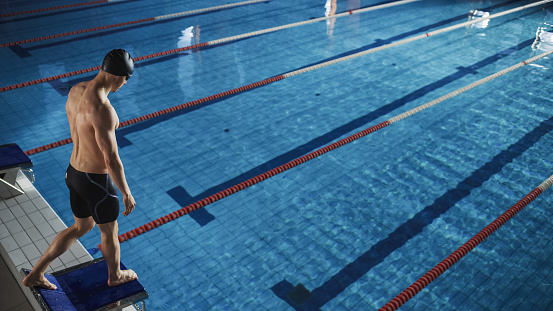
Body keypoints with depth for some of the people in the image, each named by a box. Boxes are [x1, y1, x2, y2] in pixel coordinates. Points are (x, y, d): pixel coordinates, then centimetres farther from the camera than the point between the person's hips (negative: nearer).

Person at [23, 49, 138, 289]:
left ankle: (35, 275, 35)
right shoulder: (102, 109, -31)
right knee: (109, 232, 19)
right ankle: (115, 276, 46)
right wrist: (126, 194, -12)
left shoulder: (76, 91, -3)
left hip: (74, 173, 8)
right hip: (96, 182, -8)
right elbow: (112, 160, -26)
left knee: (82, 227, 28)